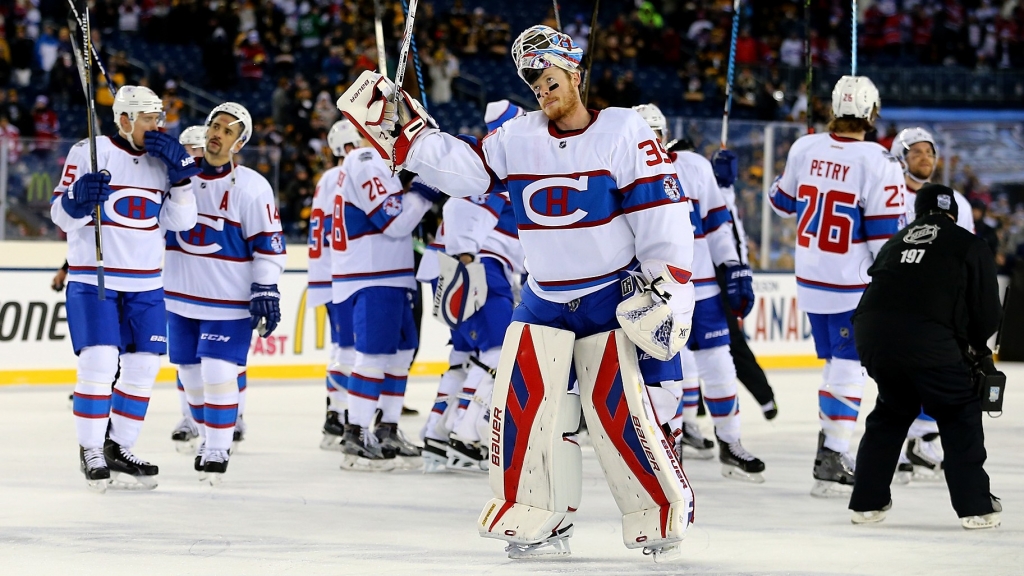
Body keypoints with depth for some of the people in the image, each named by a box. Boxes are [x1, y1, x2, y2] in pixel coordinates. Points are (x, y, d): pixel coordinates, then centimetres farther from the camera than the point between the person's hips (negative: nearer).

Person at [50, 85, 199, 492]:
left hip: (145, 284, 5)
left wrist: (181, 175, -9)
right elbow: (61, 214, -8)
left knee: (143, 365, 4)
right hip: (93, 278, -5)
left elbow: (180, 221, 4)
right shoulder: (90, 152, -6)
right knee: (99, 360, -14)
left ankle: (118, 450, 15)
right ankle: (91, 454, -4)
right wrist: (79, 196, -29)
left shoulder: (161, 159, 9)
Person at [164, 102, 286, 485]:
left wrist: (266, 290, -12)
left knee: (218, 373, -11)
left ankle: (218, 451, -3)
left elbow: (268, 244, -9)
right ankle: (208, 436, 28)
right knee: (191, 373, 11)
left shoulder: (251, 188, -9)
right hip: (180, 295, 5)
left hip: (229, 300, -5)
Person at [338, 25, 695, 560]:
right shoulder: (518, 137, 4)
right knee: (521, 399, -5)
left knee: (619, 409, -11)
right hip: (545, 296, 5)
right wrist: (405, 131, -8)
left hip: (615, 295, -5)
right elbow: (463, 169, 2)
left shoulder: (623, 131, -10)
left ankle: (662, 518, 3)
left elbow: (661, 210, -12)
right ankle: (538, 519, 5)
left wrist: (668, 286, -17)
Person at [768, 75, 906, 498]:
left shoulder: (804, 149, -1)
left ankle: (829, 445, 27)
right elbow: (886, 235, -15)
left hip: (810, 280, 6)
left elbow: (783, 202, 14)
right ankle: (832, 463, -8)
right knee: (848, 367, -2)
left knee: (835, 361, 20)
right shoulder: (878, 164, -17)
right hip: (852, 286, -6)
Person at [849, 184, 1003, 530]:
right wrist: (978, 347, 32)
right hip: (927, 340, -5)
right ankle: (975, 507, 11)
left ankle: (867, 502, 26)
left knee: (893, 409, 27)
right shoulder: (970, 246, 14)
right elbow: (987, 314, 9)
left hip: (871, 332, 5)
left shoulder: (895, 242, 28)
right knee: (960, 415, 13)